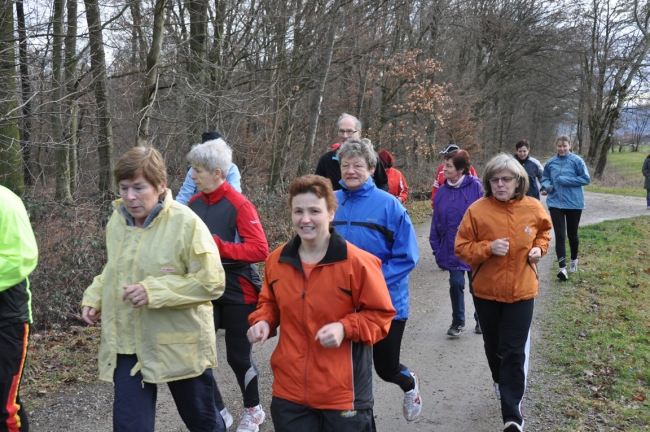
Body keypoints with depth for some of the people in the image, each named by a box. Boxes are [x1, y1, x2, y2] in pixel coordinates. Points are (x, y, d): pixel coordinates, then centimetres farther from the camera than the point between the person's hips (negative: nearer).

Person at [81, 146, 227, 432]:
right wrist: (94, 297, 0)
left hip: (179, 345, -4)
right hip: (127, 345, 4)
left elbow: (212, 283, -19)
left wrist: (155, 291, -27)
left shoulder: (186, 223, -18)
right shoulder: (117, 221, 2)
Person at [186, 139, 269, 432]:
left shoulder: (239, 205, -17)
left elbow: (260, 250, -22)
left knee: (238, 356, 6)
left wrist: (217, 246, -27)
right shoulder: (195, 203, 2)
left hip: (237, 292, -5)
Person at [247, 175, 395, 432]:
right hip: (289, 391, 4)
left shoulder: (357, 262, -13)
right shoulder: (277, 260, 3)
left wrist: (345, 328, -22)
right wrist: (263, 322, -2)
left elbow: (381, 315, -7)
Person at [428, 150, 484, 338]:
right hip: (452, 249, 2)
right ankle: (457, 321, 24)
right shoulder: (443, 190, -2)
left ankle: (481, 320, 33)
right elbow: (436, 221, 2)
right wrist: (437, 247, 0)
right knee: (456, 283, 4)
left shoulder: (476, 187, -13)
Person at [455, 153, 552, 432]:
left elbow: (544, 231, 15)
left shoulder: (533, 208, -7)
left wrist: (539, 248, -5)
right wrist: (488, 248, -25)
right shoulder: (477, 210, -13)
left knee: (515, 351, -4)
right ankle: (501, 381, 50)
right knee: (493, 345, 20)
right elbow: (462, 248, -9)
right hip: (486, 290, 1)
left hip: (521, 291, -1)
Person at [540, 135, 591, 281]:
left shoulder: (577, 160, -7)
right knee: (560, 235, -7)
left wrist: (565, 180, -17)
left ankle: (574, 260, 38)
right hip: (555, 203, 1)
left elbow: (586, 179, -10)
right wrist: (547, 186, -7)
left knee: (572, 234, 14)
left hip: (574, 203, -1)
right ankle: (562, 267, -10)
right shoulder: (551, 162, 2)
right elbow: (545, 178, 15)